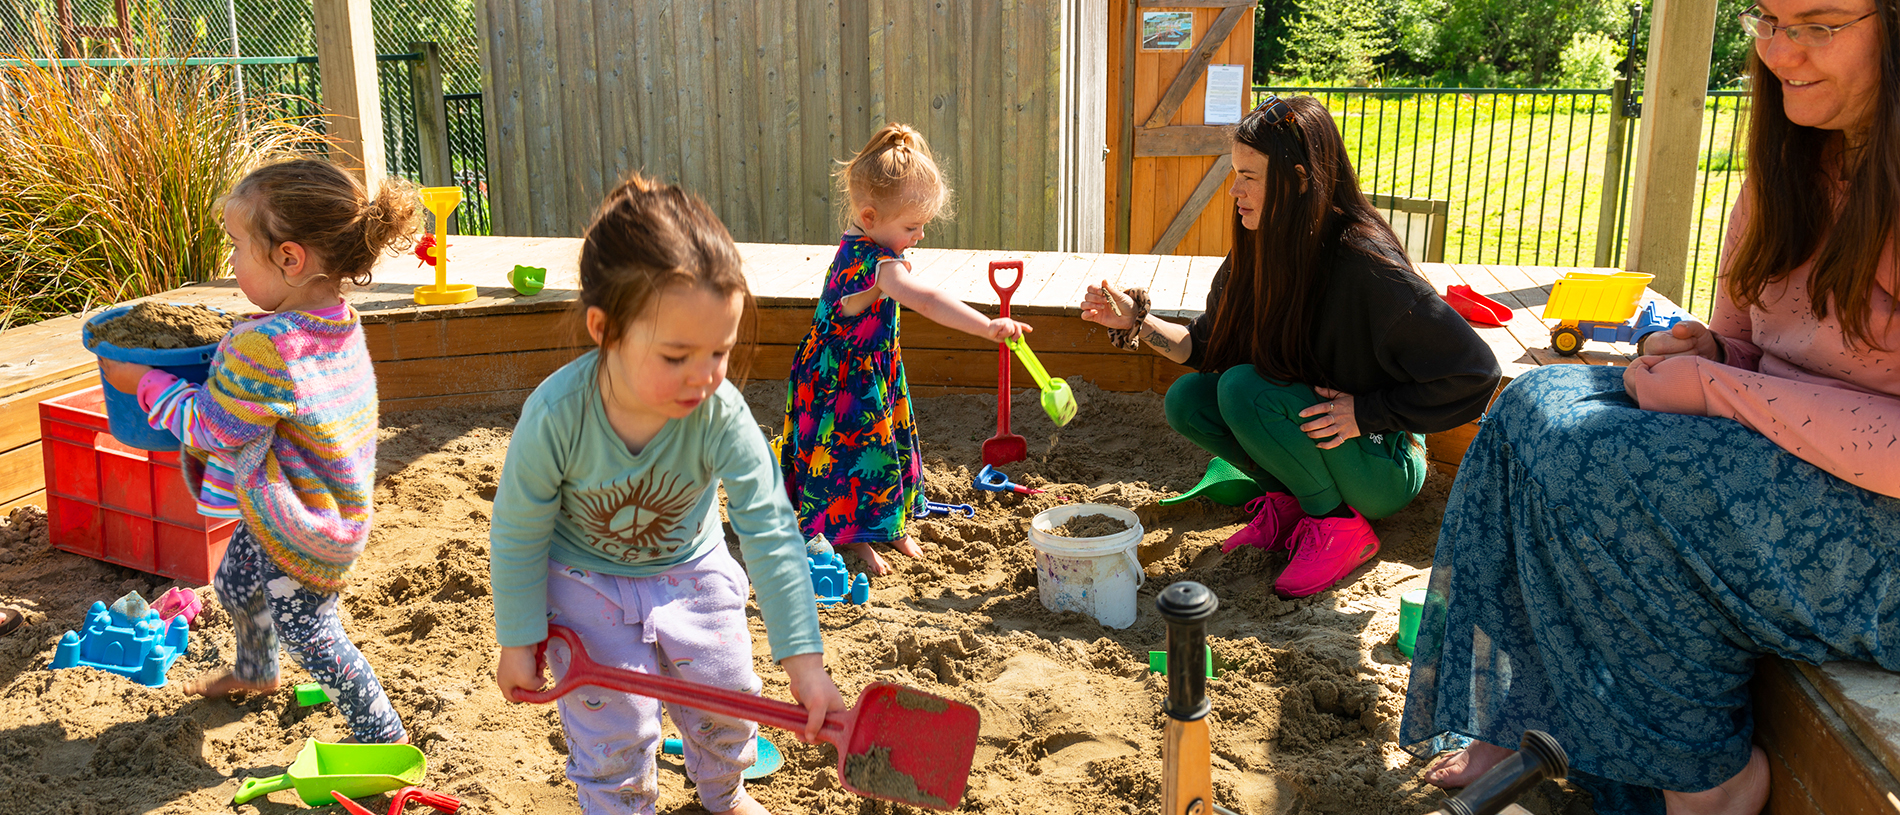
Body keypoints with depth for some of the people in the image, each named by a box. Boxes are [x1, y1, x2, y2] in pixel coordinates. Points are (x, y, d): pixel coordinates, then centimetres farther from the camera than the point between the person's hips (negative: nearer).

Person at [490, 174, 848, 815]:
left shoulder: (722, 415, -31)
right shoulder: (556, 416, -33)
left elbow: (770, 532, -27)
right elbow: (519, 537, -16)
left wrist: (804, 661, -28)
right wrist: (518, 642, -6)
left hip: (692, 573, 2)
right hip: (588, 589, -2)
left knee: (724, 705, 18)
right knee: (614, 738, 2)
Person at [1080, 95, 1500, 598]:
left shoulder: (1364, 263, -26)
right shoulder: (1259, 253, -4)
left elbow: (1473, 373, -23)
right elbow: (1204, 348, 6)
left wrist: (1366, 412, -23)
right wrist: (1136, 321, -8)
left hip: (1385, 468, -7)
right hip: (1314, 443, 7)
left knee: (1244, 387, -26)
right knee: (1187, 401, -7)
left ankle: (1342, 527, -11)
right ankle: (1291, 498, 5)